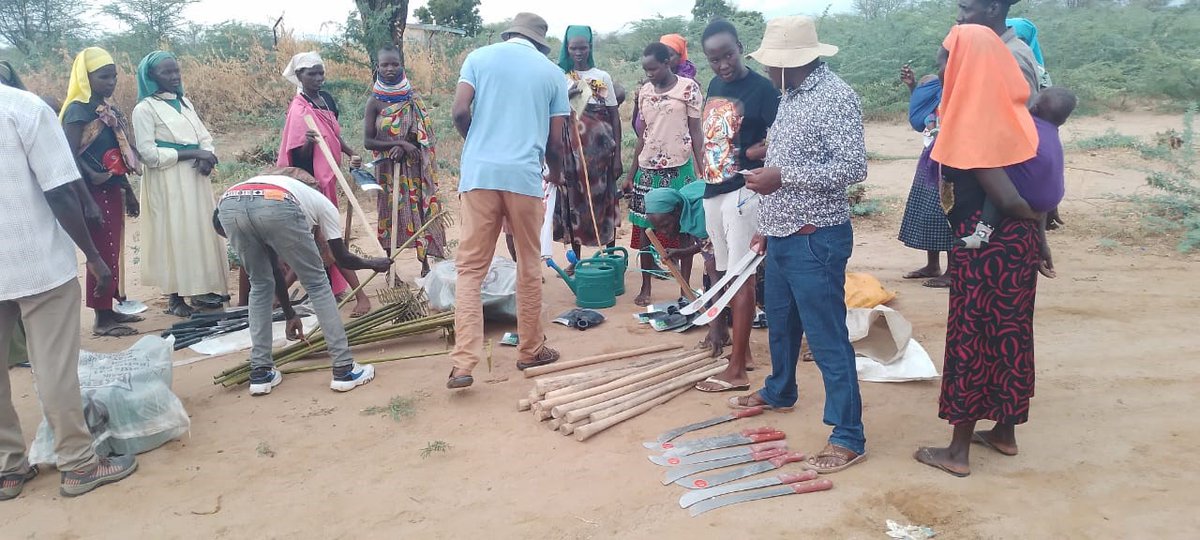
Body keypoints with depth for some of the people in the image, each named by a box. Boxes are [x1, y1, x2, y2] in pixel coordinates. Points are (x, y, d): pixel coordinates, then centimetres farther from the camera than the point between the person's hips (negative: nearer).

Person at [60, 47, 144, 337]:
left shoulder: (108, 109, 14)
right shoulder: (78, 110, -11)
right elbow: (71, 155, -18)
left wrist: (128, 191, 19)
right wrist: (91, 180, -26)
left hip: (112, 191, 8)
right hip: (95, 192, -8)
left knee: (113, 252, 13)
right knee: (103, 254, -4)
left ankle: (109, 310, 23)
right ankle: (102, 319, 3)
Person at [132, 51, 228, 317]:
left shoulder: (185, 102, 13)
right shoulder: (144, 109, -8)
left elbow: (205, 136, 14)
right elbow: (149, 154, -14)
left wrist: (207, 158, -8)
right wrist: (192, 153, -17)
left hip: (195, 178, 7)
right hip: (168, 181, -6)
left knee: (201, 231, 8)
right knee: (174, 234, -3)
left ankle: (201, 289, 17)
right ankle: (175, 296, 6)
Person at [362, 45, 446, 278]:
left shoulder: (413, 97, 1)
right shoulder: (374, 101, -4)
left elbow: (424, 132, -1)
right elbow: (368, 141, -8)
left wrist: (403, 148, -18)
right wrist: (400, 144, -19)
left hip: (413, 166, 1)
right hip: (388, 168, -1)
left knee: (420, 209, 2)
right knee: (390, 213, 5)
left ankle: (425, 263, 13)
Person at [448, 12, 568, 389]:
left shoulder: (480, 57, 11)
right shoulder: (552, 72, 11)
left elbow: (460, 113, 1)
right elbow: (555, 140, 9)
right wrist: (556, 173, 30)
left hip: (480, 173, 0)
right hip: (525, 175, 0)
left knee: (471, 268, 3)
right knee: (529, 266, 13)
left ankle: (463, 363, -5)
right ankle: (531, 350, 24)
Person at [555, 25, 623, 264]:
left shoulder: (602, 77, 5)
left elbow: (615, 118, 4)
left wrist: (617, 156, -1)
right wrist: (567, 98, -21)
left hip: (599, 147, 0)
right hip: (571, 148, 1)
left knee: (604, 199, 1)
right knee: (574, 199, 3)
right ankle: (576, 258, 12)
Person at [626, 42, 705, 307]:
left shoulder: (689, 88, -4)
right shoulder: (644, 91, 9)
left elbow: (696, 132, -3)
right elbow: (643, 135, 13)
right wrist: (631, 174, 12)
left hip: (679, 167, -4)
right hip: (647, 168, 4)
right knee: (644, 227, 5)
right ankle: (646, 287, 15)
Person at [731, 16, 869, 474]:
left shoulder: (835, 96, -16)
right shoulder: (791, 96, 12)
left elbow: (853, 167, -23)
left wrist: (783, 176, -26)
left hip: (816, 241, -9)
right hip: (782, 236, 9)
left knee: (827, 337, -3)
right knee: (780, 322, 23)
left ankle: (849, 436, 7)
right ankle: (779, 392, 45)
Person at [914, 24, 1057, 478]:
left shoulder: (971, 125, -19)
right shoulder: (1005, 111, 6)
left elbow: (1006, 198, -22)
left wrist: (1035, 223, -4)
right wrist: (1036, 230, 9)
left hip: (983, 249, -8)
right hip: (1014, 243, 8)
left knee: (971, 340, 1)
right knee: (1008, 334, 17)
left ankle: (958, 451, 13)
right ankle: (1005, 431, 32)